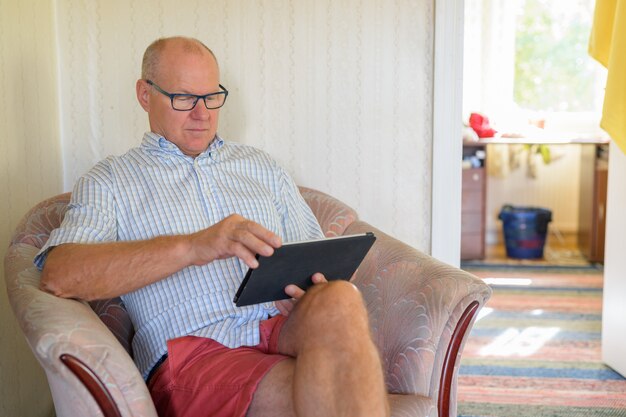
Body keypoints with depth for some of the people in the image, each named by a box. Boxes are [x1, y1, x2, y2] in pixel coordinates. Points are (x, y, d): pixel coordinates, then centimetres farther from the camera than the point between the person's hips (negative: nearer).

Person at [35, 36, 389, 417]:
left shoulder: (261, 166, 25)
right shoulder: (109, 181, 12)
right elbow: (58, 275, -7)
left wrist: (314, 291, -6)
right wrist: (191, 247, -21)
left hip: (286, 327, 5)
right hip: (193, 347, -4)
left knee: (339, 301, -32)